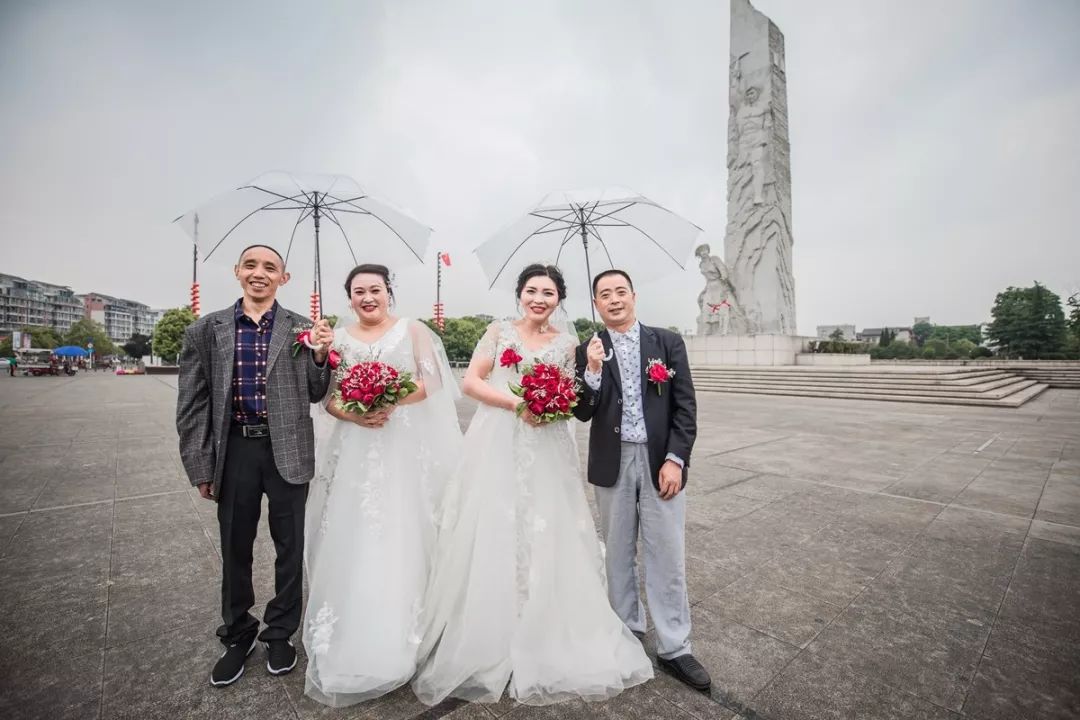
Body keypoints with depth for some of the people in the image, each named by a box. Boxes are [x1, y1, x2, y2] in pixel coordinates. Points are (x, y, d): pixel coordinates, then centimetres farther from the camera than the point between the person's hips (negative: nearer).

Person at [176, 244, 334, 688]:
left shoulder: (302, 329, -3)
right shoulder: (206, 330, 1)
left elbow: (315, 395, 1)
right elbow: (193, 405, 2)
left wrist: (320, 355, -17)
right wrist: (200, 467, 0)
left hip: (287, 452, -1)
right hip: (234, 451, 1)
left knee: (290, 547, 13)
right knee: (235, 549, 18)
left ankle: (280, 633, 37)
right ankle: (238, 635, 41)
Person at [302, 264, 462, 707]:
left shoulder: (413, 331, 3)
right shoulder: (338, 339, 11)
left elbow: (433, 381, -5)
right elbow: (327, 395, 7)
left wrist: (392, 401, -20)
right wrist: (352, 413, -13)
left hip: (407, 448, -2)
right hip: (356, 451, 3)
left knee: (402, 535, 2)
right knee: (354, 537, 5)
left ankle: (401, 635, 20)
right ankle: (353, 635, 22)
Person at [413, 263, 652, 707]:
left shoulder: (567, 343, 8)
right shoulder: (499, 331, 4)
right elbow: (470, 382, -3)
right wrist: (517, 403, -15)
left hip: (545, 450, 1)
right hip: (497, 446, -1)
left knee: (545, 538, 5)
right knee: (491, 535, 4)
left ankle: (545, 643, 27)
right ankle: (485, 642, 24)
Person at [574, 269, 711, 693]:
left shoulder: (668, 342, 1)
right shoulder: (588, 351, 1)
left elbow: (685, 406, -2)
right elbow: (583, 413, -5)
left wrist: (675, 459, -10)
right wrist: (593, 370, -21)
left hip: (660, 461, 0)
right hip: (612, 464, 1)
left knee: (667, 556, 7)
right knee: (618, 552, 16)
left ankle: (674, 648, 24)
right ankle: (627, 629, 36)